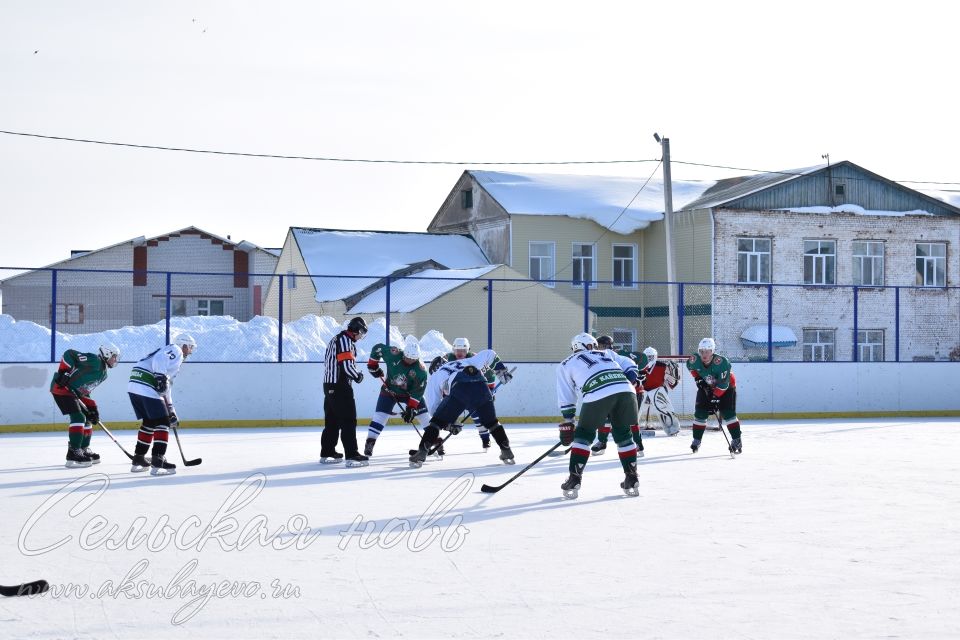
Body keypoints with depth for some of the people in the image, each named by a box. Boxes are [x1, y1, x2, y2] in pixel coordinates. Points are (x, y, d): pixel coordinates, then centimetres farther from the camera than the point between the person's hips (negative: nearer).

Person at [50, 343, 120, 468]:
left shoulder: (103, 374, 15)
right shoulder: (94, 360, -16)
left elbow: (86, 390, 15)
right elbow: (69, 354, -21)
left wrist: (93, 408, 6)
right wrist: (63, 372, -26)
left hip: (75, 392, 11)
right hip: (61, 387, -11)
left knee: (87, 419, 16)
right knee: (78, 417, -19)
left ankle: (84, 450, 28)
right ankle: (73, 454, -21)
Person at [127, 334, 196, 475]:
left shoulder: (172, 358, 33)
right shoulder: (175, 350, 5)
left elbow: (166, 388, 35)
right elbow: (159, 359, -17)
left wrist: (171, 411, 34)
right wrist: (161, 377, -27)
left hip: (134, 386, 10)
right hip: (147, 388, -10)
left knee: (149, 422, 21)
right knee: (162, 423, -4)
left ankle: (138, 460, 26)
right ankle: (158, 462, -9)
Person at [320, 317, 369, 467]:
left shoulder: (336, 339, 19)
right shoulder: (345, 340, -13)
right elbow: (347, 365, -21)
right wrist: (358, 376, -3)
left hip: (330, 386, 10)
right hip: (340, 386, -10)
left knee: (332, 421, 16)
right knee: (348, 421, -9)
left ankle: (327, 454, 22)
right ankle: (351, 456, -13)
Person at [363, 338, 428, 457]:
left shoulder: (421, 370, -26)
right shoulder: (393, 354, -26)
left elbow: (418, 392, -21)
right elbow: (376, 348, -9)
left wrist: (411, 408, -26)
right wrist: (373, 365, -5)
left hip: (409, 393, 0)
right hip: (389, 390, 0)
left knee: (423, 414, -4)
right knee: (380, 415, -13)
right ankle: (370, 442, -10)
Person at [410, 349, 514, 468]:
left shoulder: (434, 376, 35)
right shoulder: (467, 361, 43)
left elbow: (433, 405, 28)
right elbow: (488, 354, 30)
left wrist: (449, 422, 32)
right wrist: (501, 369, 30)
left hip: (459, 390, -3)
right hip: (480, 386, 3)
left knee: (437, 421, 9)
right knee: (491, 422, 23)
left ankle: (421, 453, -1)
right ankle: (506, 451, 21)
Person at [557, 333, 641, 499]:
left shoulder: (566, 364, 28)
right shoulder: (607, 354, 37)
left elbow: (566, 398, 25)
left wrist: (567, 423, 28)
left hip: (598, 395, -3)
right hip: (626, 390, 3)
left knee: (583, 435, 16)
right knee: (623, 435, 23)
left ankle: (574, 480, 9)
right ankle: (632, 480, 22)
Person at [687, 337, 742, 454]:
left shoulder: (722, 362, -35)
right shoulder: (695, 360, -22)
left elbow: (723, 384, -34)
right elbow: (691, 366, 5)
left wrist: (715, 398, -34)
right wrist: (697, 378, -4)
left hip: (726, 388, -4)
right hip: (706, 387, 4)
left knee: (728, 413, -15)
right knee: (700, 413, -2)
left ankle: (736, 440, -8)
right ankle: (696, 440, 11)